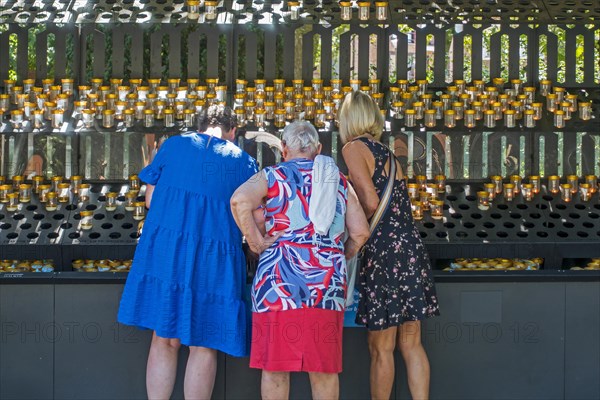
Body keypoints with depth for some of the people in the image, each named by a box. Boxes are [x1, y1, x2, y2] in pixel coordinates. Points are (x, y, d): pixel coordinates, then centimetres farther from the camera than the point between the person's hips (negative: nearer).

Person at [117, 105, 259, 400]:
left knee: (164, 340, 11)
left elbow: (150, 200, 13)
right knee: (203, 346, 6)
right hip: (215, 258, -1)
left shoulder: (173, 145, 11)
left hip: (164, 251, 2)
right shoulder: (243, 161, 8)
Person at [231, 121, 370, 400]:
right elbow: (360, 232, 9)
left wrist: (255, 241, -5)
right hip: (328, 281, 3)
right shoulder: (340, 182, 17)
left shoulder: (272, 176, 8)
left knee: (275, 364, 3)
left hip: (279, 276, -3)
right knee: (324, 367, 9)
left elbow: (240, 200, -13)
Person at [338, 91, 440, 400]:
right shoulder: (388, 154, 18)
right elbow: (399, 205, 15)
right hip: (412, 248, 7)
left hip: (385, 252, -7)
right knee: (411, 344, 10)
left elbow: (371, 202, -15)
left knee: (381, 348, 3)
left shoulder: (354, 148, -4)